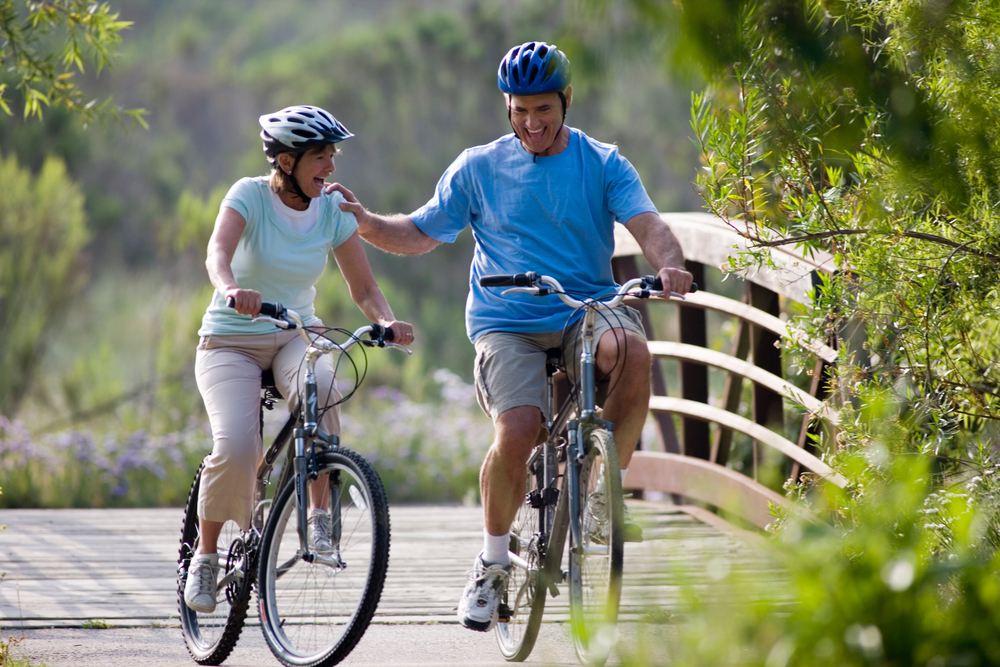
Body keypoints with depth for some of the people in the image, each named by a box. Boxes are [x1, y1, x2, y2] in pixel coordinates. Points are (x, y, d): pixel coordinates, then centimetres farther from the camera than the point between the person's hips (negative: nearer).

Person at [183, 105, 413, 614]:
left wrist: (387, 322, -21)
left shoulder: (333, 210, -2)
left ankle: (318, 515, -23)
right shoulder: (250, 195, -13)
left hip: (296, 337, 3)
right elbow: (218, 252, -32)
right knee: (235, 447, -26)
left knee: (320, 386, -35)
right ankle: (206, 553, -2)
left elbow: (364, 289, 1)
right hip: (230, 342, -2)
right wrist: (233, 290, -54)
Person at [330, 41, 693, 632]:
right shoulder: (479, 168, 9)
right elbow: (420, 235, 15)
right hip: (507, 323, 0)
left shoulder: (603, 164, 7)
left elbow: (648, 224, -7)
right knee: (518, 432, -27)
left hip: (586, 309, 0)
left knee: (632, 350, -36)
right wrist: (366, 223, -5)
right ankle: (493, 562, -2)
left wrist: (670, 265, -30)